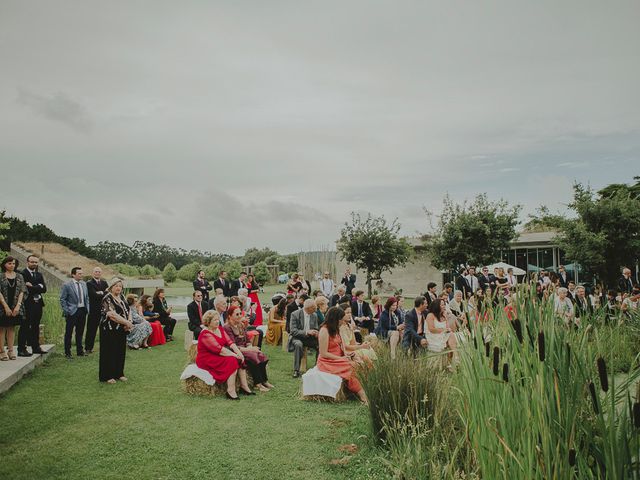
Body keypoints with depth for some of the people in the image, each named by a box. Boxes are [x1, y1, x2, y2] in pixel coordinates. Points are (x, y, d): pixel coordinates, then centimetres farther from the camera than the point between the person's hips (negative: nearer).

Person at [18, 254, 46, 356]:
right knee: (25, 327, -4)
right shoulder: (22, 274, -6)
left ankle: (36, 347, 20)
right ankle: (21, 349, -1)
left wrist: (32, 287, -9)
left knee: (35, 327, 13)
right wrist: (37, 288, -13)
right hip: (27, 304, -7)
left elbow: (44, 288, 4)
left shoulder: (39, 275, 16)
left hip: (38, 303, 7)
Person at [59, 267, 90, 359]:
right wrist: (66, 311, -11)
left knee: (80, 332, 13)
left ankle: (80, 351, 23)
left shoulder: (84, 284, 10)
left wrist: (87, 308, 9)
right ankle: (67, 353, 11)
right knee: (69, 333, 3)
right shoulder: (67, 285, -8)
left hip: (83, 310, 5)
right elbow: (62, 299, -6)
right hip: (72, 312, -5)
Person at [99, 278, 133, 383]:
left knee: (121, 352, 11)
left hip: (121, 330, 7)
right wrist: (127, 322, -18)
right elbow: (112, 315, -23)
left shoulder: (122, 297, 10)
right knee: (109, 352, 1)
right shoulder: (107, 298, -14)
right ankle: (107, 376, 12)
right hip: (110, 330, -7)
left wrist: (130, 322, -7)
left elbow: (128, 310, 12)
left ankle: (119, 373, 22)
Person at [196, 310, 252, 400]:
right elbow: (219, 349, -25)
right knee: (232, 361, -27)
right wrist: (235, 355, -25)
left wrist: (239, 352, -15)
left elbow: (230, 342, 1)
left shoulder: (220, 329, 9)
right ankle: (231, 391, -26)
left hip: (219, 356, 9)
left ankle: (244, 386, -6)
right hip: (207, 360, -9)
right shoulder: (205, 334, -18)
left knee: (241, 359, -8)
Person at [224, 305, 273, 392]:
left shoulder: (241, 325, 14)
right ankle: (258, 383, -23)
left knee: (261, 356, -17)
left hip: (245, 349, 7)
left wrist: (250, 347, -7)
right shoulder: (227, 328, -11)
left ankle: (264, 381, -13)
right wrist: (248, 350, -19)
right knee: (253, 357, -29)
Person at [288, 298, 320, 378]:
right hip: (297, 337, -4)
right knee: (298, 344, -38)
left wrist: (316, 333, -15)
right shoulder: (295, 314, -13)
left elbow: (315, 329, 11)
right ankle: (296, 370, -30)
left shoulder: (314, 315, 2)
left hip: (309, 338, 4)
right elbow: (293, 331, -19)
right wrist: (306, 332, -31)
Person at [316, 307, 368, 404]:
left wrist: (345, 354, -2)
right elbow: (323, 354, -17)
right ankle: (364, 398, -26)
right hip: (327, 362, -8)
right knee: (351, 369, -27)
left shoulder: (335, 329, 13)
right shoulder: (324, 331, -14)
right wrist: (341, 358, -16)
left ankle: (363, 396, -27)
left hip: (339, 359, 8)